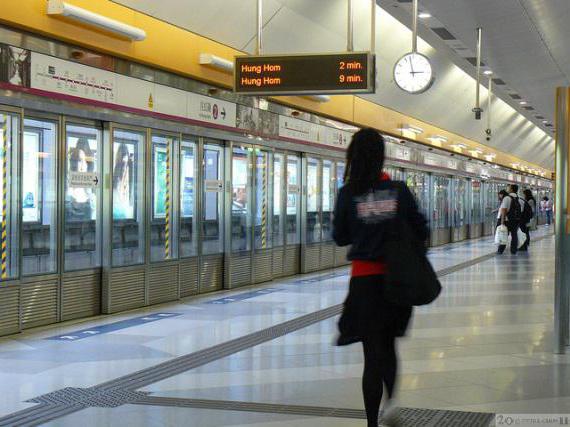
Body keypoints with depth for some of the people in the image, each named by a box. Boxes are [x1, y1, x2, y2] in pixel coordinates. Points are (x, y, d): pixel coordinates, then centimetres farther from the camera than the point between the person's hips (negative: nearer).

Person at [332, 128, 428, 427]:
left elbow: (340, 237, 1)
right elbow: (420, 231, -1)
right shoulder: (399, 190, -4)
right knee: (388, 343, 22)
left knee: (372, 350, 5)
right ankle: (391, 399, 6)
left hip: (365, 279, -2)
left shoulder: (348, 194, -7)